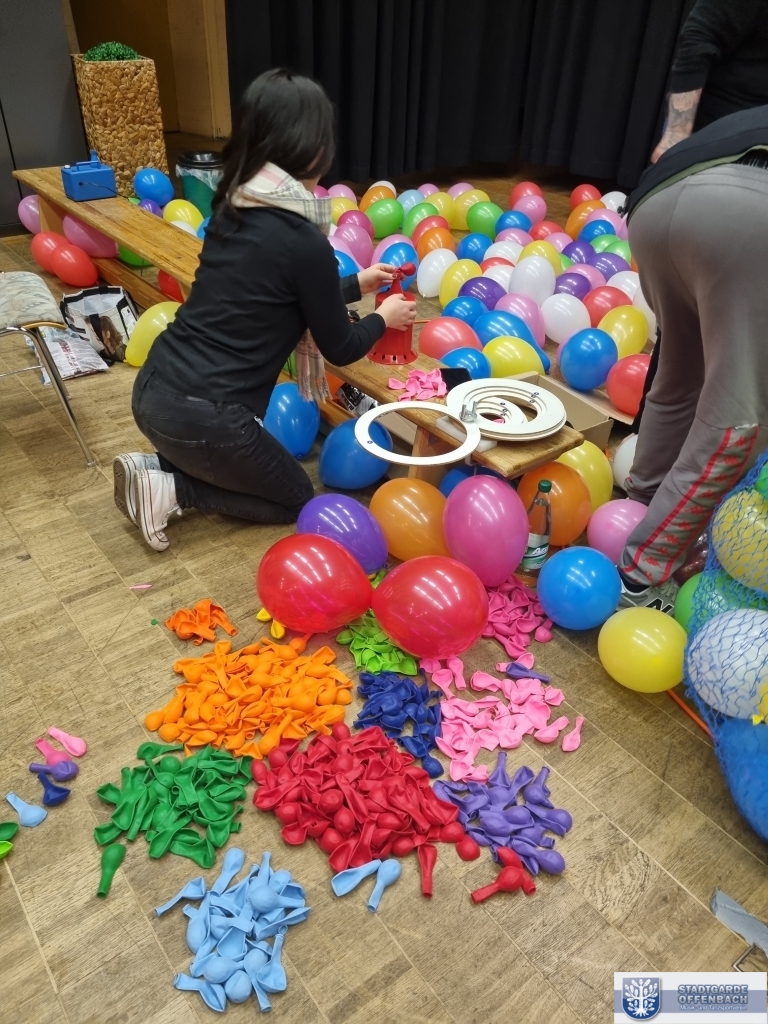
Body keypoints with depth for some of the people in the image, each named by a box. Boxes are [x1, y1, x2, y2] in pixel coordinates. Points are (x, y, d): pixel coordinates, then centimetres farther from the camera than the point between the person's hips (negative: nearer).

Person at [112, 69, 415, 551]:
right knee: (296, 501, 18)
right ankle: (171, 488, 3)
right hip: (202, 414, -8)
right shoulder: (303, 240, -16)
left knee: (242, 464, 35)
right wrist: (383, 319, 16)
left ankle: (157, 467, 14)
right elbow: (339, 348, -3)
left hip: (156, 389, 8)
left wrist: (355, 285, 31)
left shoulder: (234, 208, 7)